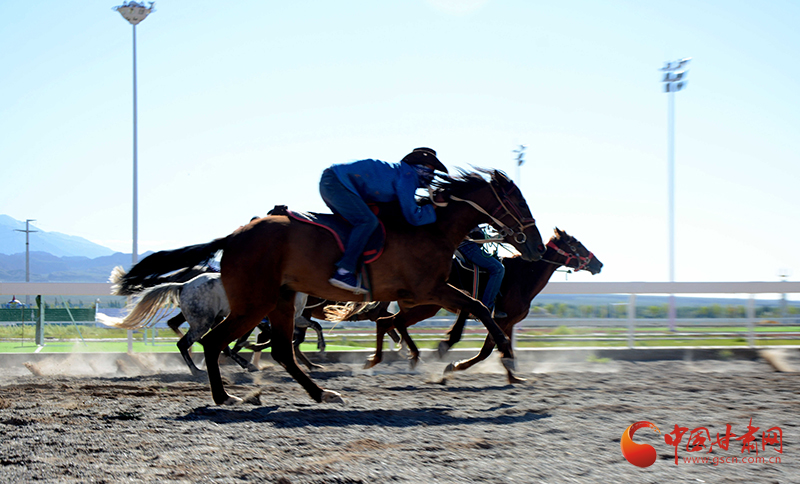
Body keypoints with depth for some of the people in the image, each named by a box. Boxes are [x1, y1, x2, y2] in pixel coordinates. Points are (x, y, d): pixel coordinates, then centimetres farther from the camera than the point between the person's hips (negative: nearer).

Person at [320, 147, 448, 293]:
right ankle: (343, 272, -29)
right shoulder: (408, 175, -9)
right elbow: (413, 216, -13)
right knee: (368, 221, -23)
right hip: (336, 182, -11)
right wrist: (436, 209, 0)